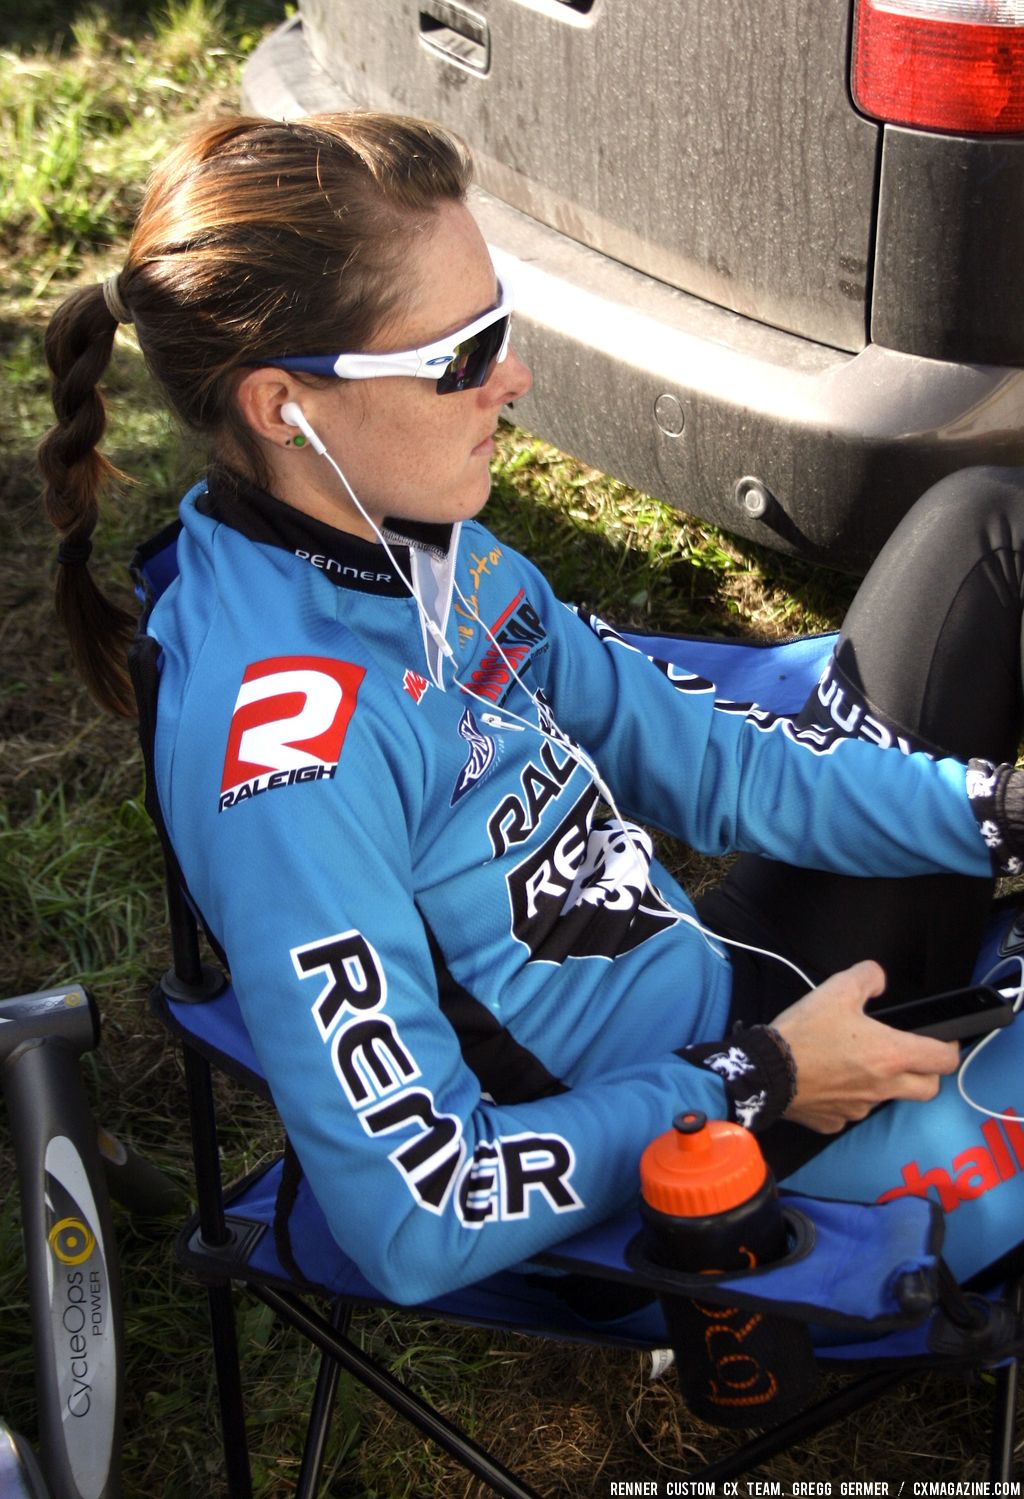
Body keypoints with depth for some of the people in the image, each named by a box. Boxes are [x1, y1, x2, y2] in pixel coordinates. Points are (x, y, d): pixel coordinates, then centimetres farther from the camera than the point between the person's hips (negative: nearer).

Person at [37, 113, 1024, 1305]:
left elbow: (712, 762, 6)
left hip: (742, 1004, 9)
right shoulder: (285, 733, -30)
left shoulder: (425, 548, -3)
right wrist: (758, 1083, -20)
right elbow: (416, 1220, -29)